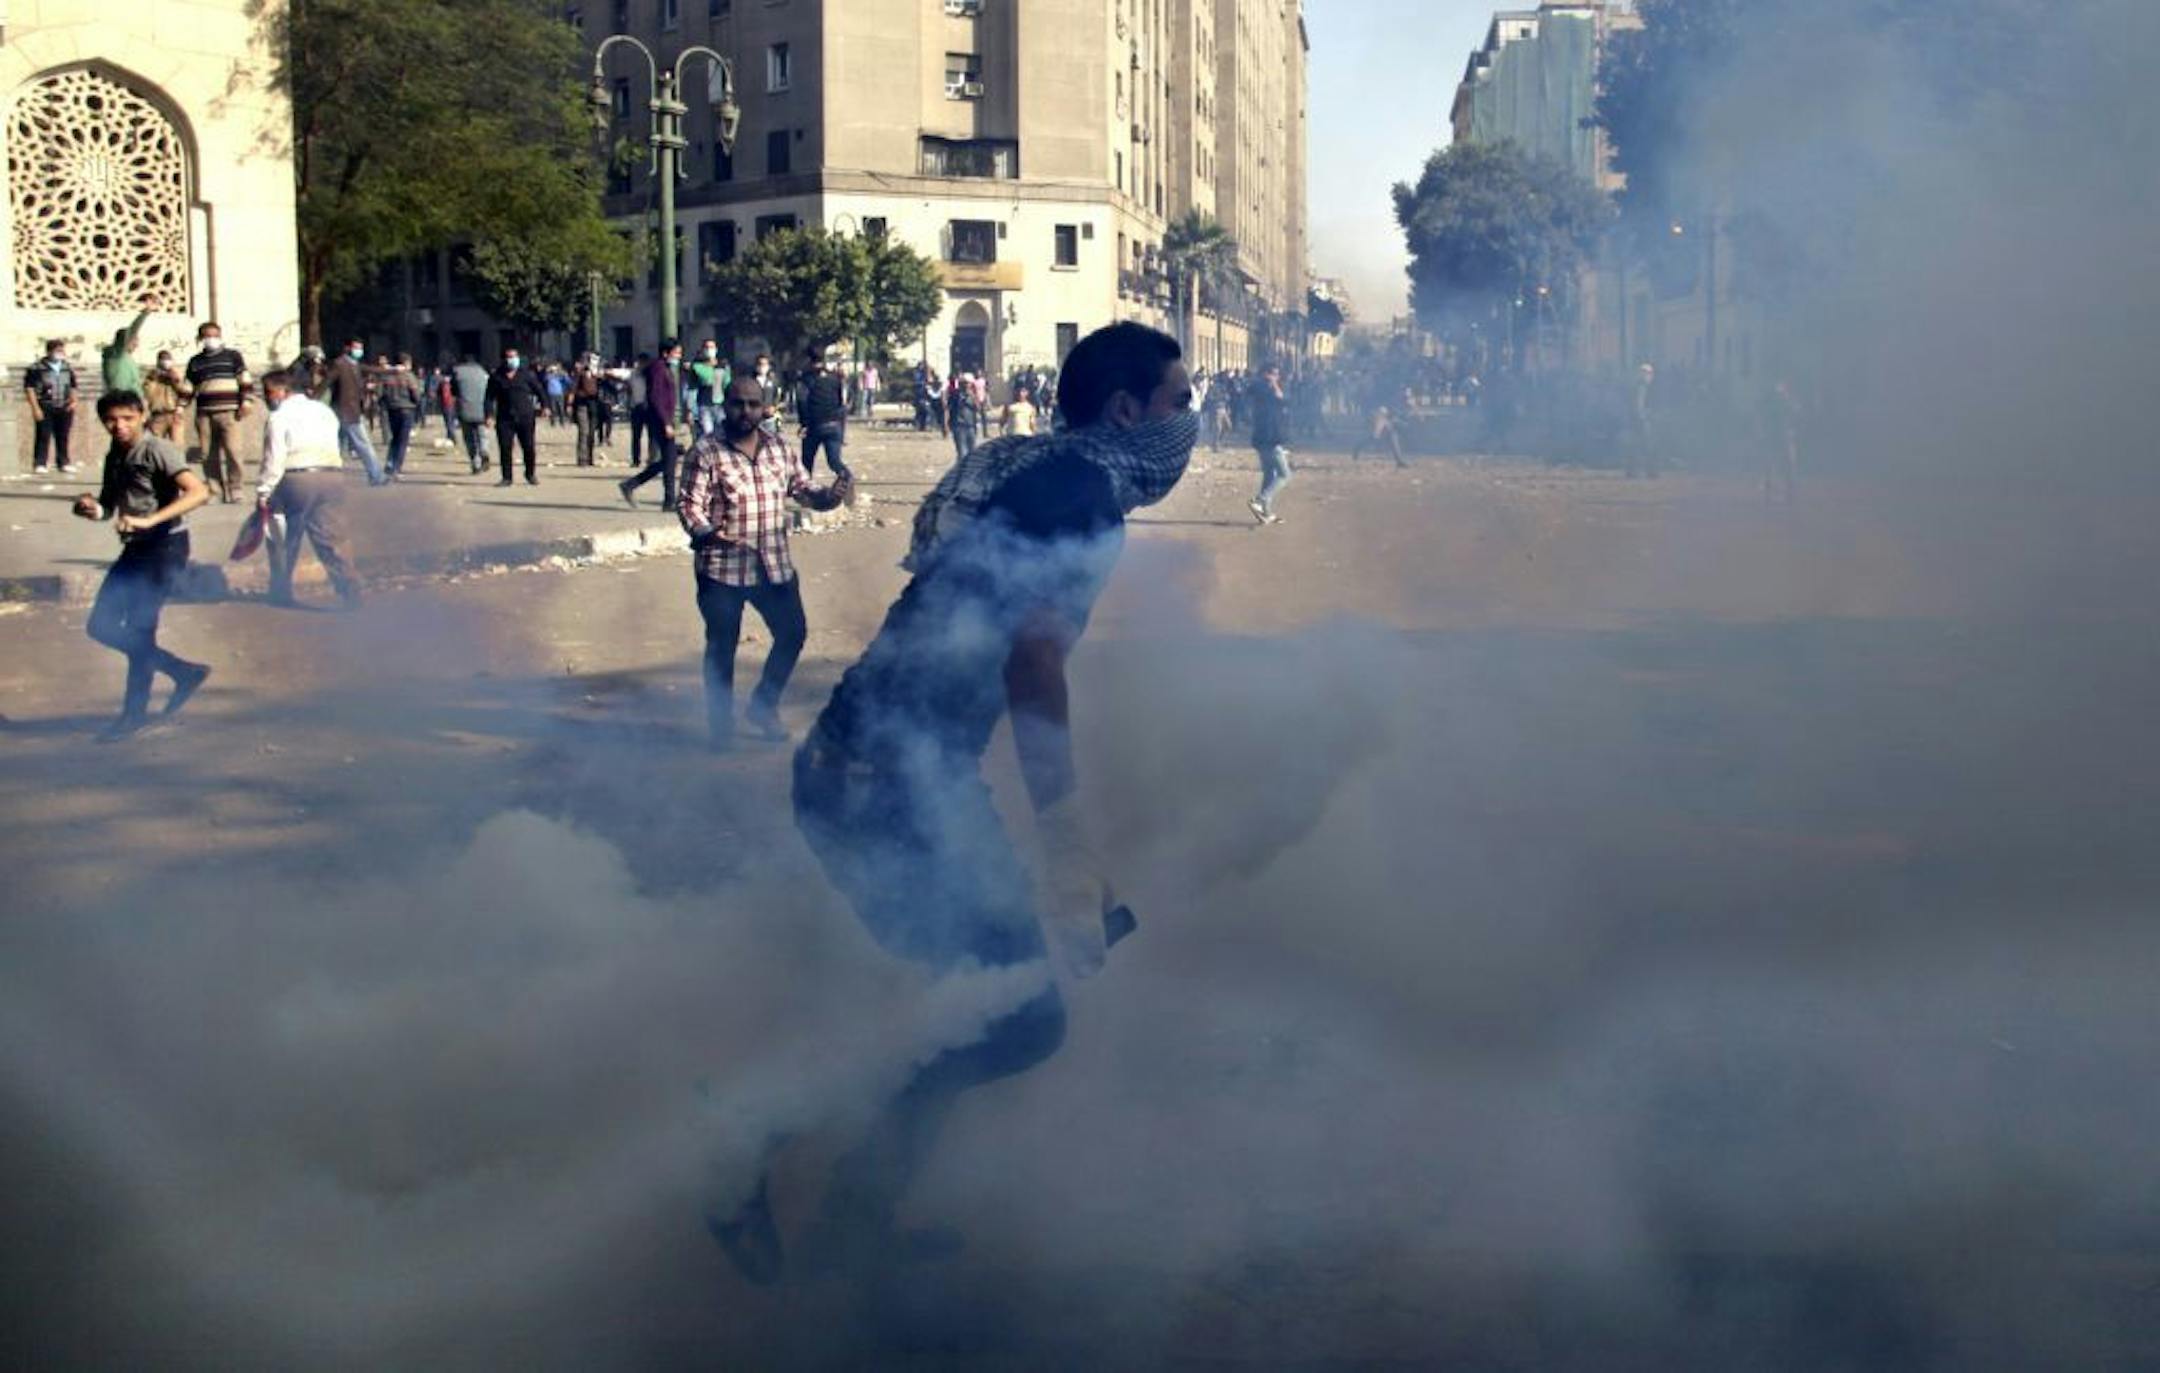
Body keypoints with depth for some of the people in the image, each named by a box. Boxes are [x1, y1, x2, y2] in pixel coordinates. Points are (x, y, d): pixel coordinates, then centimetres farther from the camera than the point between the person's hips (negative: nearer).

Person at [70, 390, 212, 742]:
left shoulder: (157, 451, -13)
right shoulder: (114, 456, 11)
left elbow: (199, 492, -27)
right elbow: (109, 507, 23)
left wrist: (150, 520, -36)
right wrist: (90, 507, -2)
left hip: (165, 545, -9)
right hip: (135, 548, 9)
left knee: (138, 627, -9)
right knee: (102, 626, 9)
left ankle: (135, 711, 7)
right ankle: (185, 672, 16)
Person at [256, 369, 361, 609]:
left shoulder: (279, 417, -4)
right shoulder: (325, 411, 15)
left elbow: (274, 460, -10)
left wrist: (263, 492, -6)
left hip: (296, 479, -5)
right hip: (332, 476, 5)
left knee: (284, 540, 13)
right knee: (332, 539, 3)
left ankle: (281, 592, 20)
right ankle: (350, 593, -7)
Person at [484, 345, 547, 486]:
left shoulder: (526, 375, 5)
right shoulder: (496, 377, 5)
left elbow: (539, 390, 12)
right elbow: (490, 397, 4)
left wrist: (544, 406, 4)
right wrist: (489, 414, -4)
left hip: (525, 417, 0)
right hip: (505, 419, 0)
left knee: (528, 447, 2)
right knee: (504, 448, -2)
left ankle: (531, 475, 18)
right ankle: (506, 477, 6)